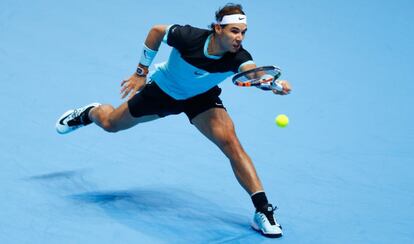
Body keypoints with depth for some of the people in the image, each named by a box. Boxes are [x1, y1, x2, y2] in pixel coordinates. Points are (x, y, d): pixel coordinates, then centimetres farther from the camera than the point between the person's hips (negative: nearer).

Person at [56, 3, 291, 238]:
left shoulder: (238, 57, -34)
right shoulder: (189, 37, -36)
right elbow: (157, 30, -17)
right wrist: (141, 72, -12)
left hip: (201, 99, 0)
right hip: (163, 89, 0)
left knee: (231, 142, -25)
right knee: (110, 123, 19)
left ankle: (262, 209, -20)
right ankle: (90, 112, 58)